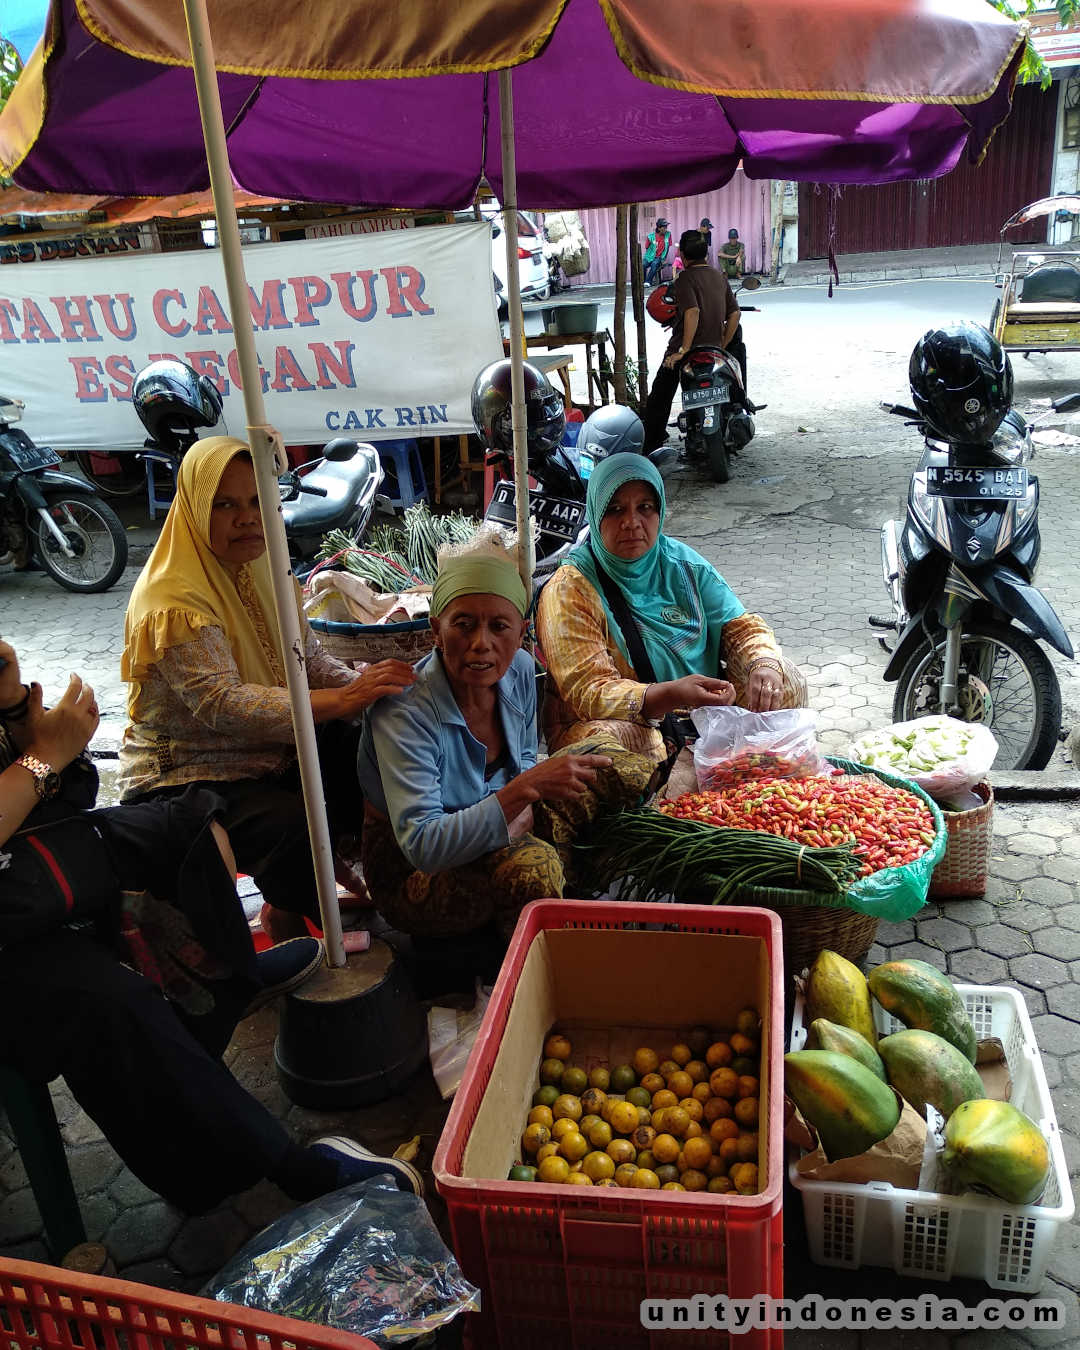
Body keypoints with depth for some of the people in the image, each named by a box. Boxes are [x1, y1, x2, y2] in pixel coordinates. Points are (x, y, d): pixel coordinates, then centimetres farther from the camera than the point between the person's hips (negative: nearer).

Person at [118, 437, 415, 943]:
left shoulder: (263, 571, 5)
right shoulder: (171, 601, -21)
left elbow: (310, 660, 4)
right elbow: (222, 706, -32)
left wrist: (364, 684, -17)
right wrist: (340, 700, -40)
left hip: (272, 749, 8)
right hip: (186, 777, -8)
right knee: (299, 824, -31)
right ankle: (286, 916, 0)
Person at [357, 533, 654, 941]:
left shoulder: (519, 670, -10)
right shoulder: (403, 713, -30)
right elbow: (421, 846, -35)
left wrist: (524, 808, -15)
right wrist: (524, 789, -41)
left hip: (496, 834, 7)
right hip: (413, 875, -6)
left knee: (624, 768, -4)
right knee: (533, 863, -37)